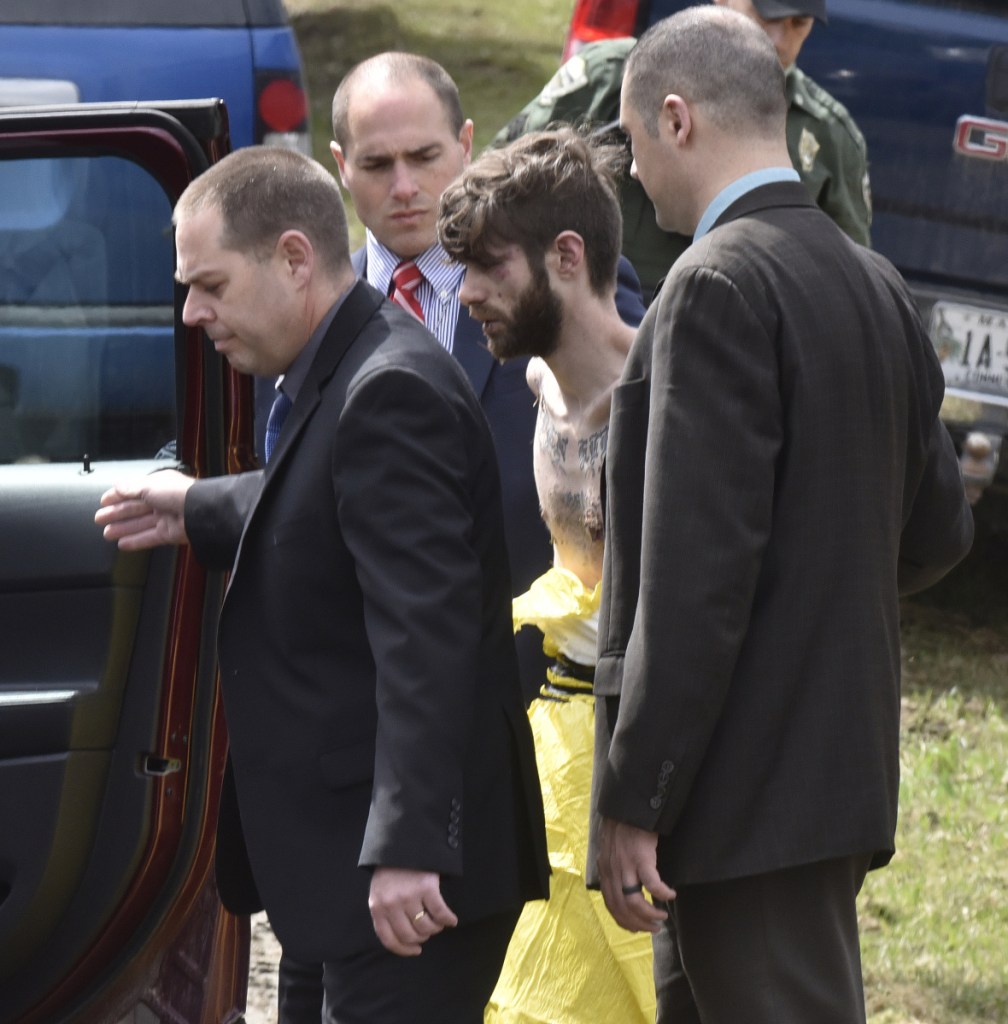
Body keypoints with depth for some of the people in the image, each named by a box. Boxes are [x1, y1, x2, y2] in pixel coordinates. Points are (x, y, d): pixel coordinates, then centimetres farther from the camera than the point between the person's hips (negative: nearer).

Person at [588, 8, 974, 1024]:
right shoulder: (872, 282, 11)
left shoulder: (720, 285, -17)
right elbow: (937, 529, 18)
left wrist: (633, 801, -19)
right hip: (843, 760, 10)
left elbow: (698, 566, -21)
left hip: (749, 794, -10)